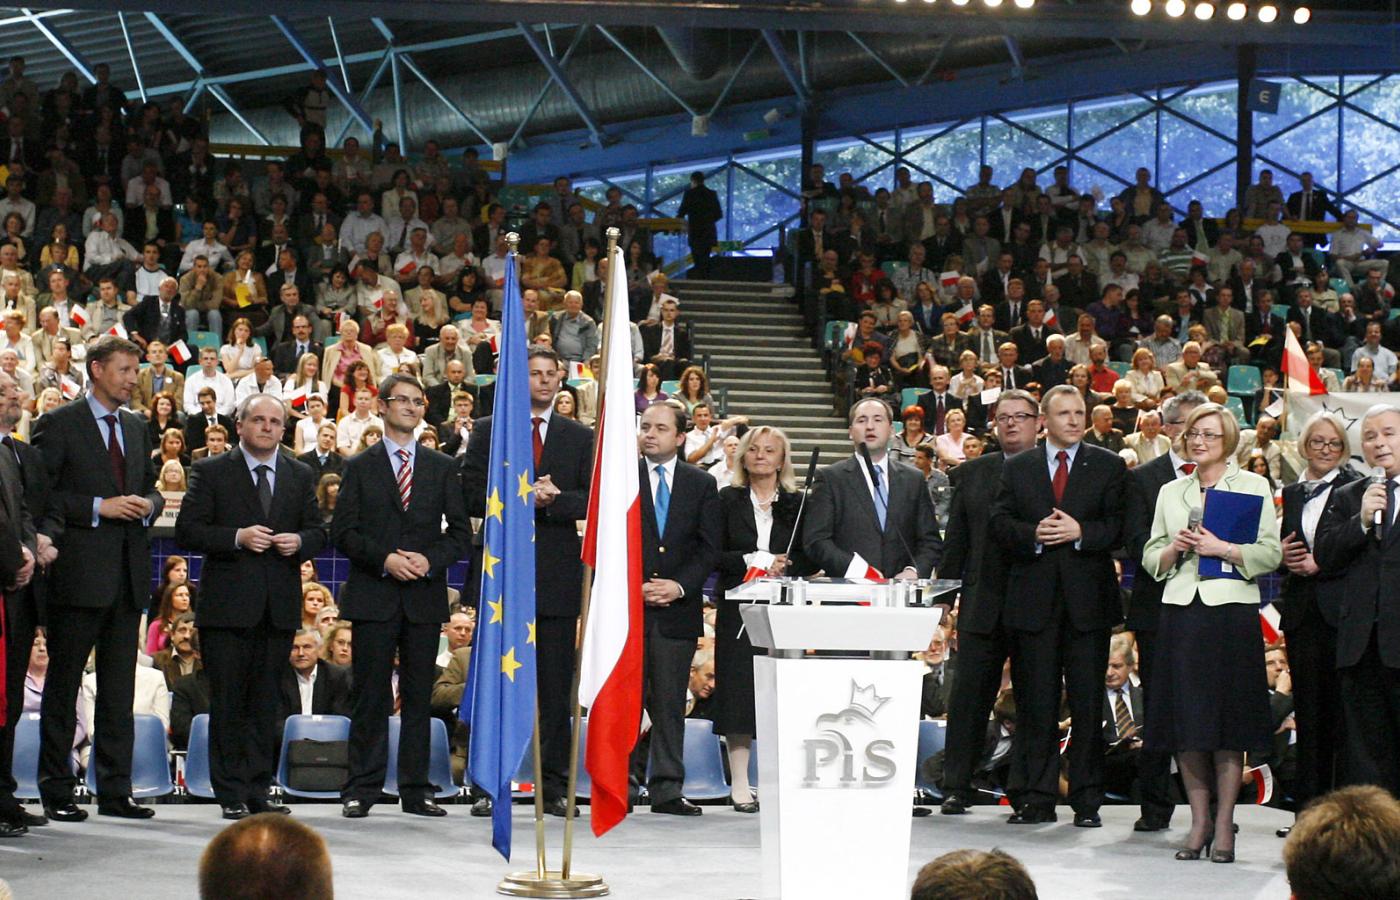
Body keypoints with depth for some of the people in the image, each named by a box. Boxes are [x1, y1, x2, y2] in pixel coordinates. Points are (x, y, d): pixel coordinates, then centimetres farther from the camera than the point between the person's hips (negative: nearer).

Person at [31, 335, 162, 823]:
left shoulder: (136, 427, 16)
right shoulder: (58, 424, -4)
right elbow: (39, 494, -10)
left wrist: (148, 504, 1)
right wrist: (99, 508, -15)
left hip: (128, 574, 6)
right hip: (79, 573, -6)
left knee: (119, 690, 8)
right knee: (63, 685, 1)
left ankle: (115, 791, 13)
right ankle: (56, 792, 7)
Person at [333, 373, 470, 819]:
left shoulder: (442, 467, 13)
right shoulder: (359, 466, 7)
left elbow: (460, 531, 8)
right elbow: (343, 531, 0)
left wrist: (431, 560, -10)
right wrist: (385, 559, -14)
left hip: (425, 595, 2)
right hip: (374, 596, -2)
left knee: (419, 695, 4)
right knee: (370, 695, -1)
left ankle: (416, 790, 8)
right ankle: (361, 790, 3)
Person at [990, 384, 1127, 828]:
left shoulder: (1108, 466, 7)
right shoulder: (1016, 468, 11)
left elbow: (1119, 527, -1)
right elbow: (1000, 523, 3)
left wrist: (1080, 533, -16)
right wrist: (1033, 534, -15)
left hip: (1088, 598, -1)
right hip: (1033, 600, 1)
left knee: (1087, 704, 0)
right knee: (1036, 705, 4)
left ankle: (1086, 800, 6)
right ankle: (1037, 799, 9)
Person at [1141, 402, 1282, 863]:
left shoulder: (1253, 486, 5)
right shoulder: (1170, 492, 16)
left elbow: (1271, 553, -1)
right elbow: (1150, 558, 15)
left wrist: (1224, 549, -13)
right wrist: (1174, 549, -4)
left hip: (1231, 608, -3)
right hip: (1181, 610, 3)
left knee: (1228, 719, -3)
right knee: (1184, 720, 2)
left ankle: (1224, 824, 3)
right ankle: (1199, 820, 11)